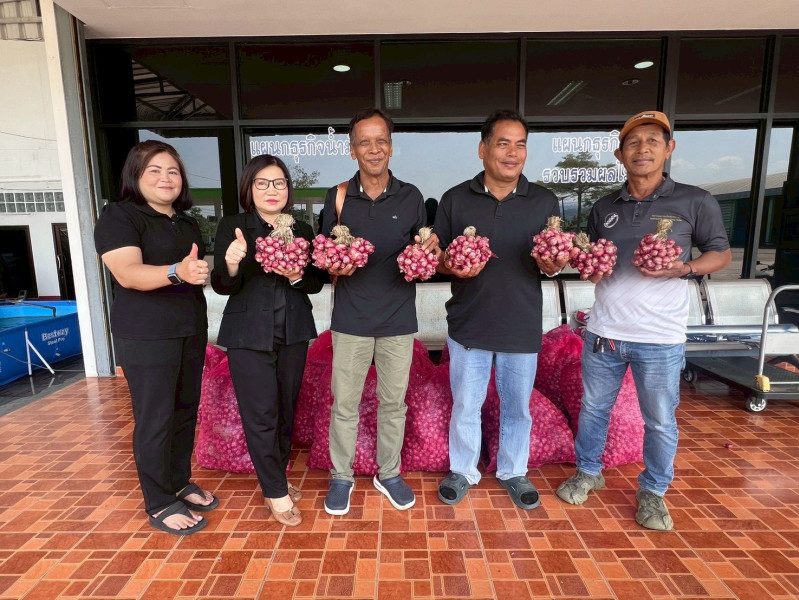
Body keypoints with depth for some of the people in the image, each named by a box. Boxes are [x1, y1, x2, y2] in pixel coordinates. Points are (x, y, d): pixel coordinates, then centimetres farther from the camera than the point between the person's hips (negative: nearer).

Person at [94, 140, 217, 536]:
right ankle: (159, 504, 17)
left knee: (186, 410, 14)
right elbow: (128, 273, -25)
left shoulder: (187, 223, 14)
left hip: (191, 330, 7)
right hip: (145, 336, -7)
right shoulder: (118, 216, -8)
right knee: (155, 419, 1)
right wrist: (176, 272, -40)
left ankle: (180, 483, 32)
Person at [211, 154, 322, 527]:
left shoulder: (302, 230, 5)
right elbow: (221, 286, -8)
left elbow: (316, 284, 5)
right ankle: (276, 493, 18)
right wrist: (231, 265, -30)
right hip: (249, 335, -3)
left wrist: (297, 277, -16)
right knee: (261, 413, 0)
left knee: (286, 409, 13)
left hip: (294, 333, 4)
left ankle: (276, 477, 34)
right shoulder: (231, 227, -3)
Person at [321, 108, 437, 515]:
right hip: (351, 319, 0)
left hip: (398, 320, 1)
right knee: (344, 404, 9)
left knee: (393, 403, 13)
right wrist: (336, 267, -17)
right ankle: (341, 477, 31)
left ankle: (389, 474, 34)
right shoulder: (338, 198, 1)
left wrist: (430, 252, -14)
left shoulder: (411, 197, 3)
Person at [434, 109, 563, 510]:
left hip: (522, 326, 1)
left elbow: (555, 264, 7)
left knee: (517, 407, 17)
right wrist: (453, 268, -19)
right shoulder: (455, 199, -1)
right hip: (468, 323, 0)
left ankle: (513, 472, 40)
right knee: (465, 405, 14)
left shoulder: (545, 202, 1)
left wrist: (551, 265, -17)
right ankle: (462, 471, 37)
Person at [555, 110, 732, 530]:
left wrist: (682, 268, -17)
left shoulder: (695, 202, -4)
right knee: (593, 408, 16)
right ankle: (588, 472, 38)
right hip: (603, 332, 3)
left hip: (660, 338, -3)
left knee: (660, 422, 11)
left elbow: (721, 253, 3)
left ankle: (652, 492, 34)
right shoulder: (604, 207, 7)